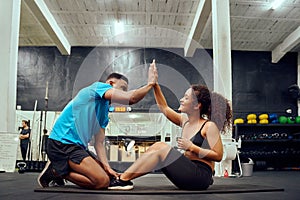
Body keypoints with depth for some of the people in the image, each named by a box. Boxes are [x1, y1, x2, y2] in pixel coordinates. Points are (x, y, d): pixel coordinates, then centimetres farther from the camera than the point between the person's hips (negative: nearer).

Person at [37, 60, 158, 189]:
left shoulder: (104, 113, 20)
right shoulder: (98, 87, -5)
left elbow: (99, 143, 12)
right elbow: (131, 98, -21)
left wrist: (107, 167, -2)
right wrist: (150, 83, -7)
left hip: (78, 146, 10)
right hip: (63, 143, -10)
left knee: (108, 176, 12)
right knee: (102, 181, -19)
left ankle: (60, 169, 12)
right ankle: (56, 171, -4)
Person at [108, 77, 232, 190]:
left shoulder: (209, 126, -9)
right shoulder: (184, 121, 12)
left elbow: (218, 156, -13)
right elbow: (164, 108, 15)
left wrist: (192, 147, -17)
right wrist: (155, 84, 8)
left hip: (201, 175, -7)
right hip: (187, 175, 7)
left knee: (162, 148, -18)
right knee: (157, 146, -4)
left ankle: (123, 180, -18)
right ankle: (123, 177, -10)